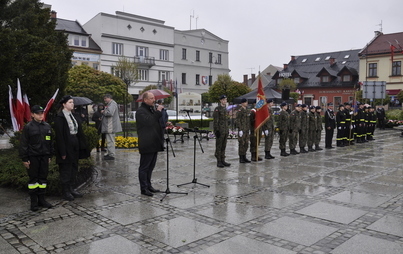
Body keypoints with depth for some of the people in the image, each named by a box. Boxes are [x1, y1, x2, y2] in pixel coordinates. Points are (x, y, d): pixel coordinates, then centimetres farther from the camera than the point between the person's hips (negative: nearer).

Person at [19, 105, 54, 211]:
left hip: (44, 156, 4)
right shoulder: (28, 127, -6)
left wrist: (50, 156, 13)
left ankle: (41, 199, 19)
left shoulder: (47, 126, 7)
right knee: (33, 178, 3)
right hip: (33, 157, -4)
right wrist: (24, 159, -8)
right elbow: (23, 144, -5)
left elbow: (50, 142, 14)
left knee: (43, 177, 9)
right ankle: (34, 201, 11)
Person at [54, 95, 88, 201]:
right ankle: (66, 192, 14)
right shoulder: (59, 117, -13)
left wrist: (82, 145, 9)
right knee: (66, 169, 3)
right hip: (66, 146, -8)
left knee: (74, 168, 15)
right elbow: (59, 135, -16)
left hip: (75, 146, 8)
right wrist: (63, 152, -18)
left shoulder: (73, 115, 11)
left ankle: (71, 189, 28)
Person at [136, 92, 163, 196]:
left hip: (154, 143, 9)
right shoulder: (140, 111, -11)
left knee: (150, 166, 16)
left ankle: (148, 186, 25)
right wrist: (158, 112, -20)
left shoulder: (152, 109, 18)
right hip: (146, 144, -9)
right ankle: (144, 189, 4)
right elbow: (149, 122, -26)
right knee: (144, 167, -2)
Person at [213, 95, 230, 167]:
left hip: (225, 131, 8)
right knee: (219, 146, -2)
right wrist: (217, 130, -19)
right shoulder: (217, 109, -10)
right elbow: (215, 121, -14)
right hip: (220, 131, -8)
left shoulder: (225, 109, 15)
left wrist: (227, 130, 18)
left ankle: (222, 161, 17)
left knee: (223, 146, 11)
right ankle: (219, 162, 4)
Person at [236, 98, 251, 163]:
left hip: (246, 130, 9)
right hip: (242, 129, -9)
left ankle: (244, 157, 18)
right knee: (241, 144, -4)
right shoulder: (240, 110, -11)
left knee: (246, 143, 10)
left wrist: (249, 129, 18)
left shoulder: (246, 110, 16)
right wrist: (240, 130, -20)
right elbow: (238, 121, -15)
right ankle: (241, 158, 1)